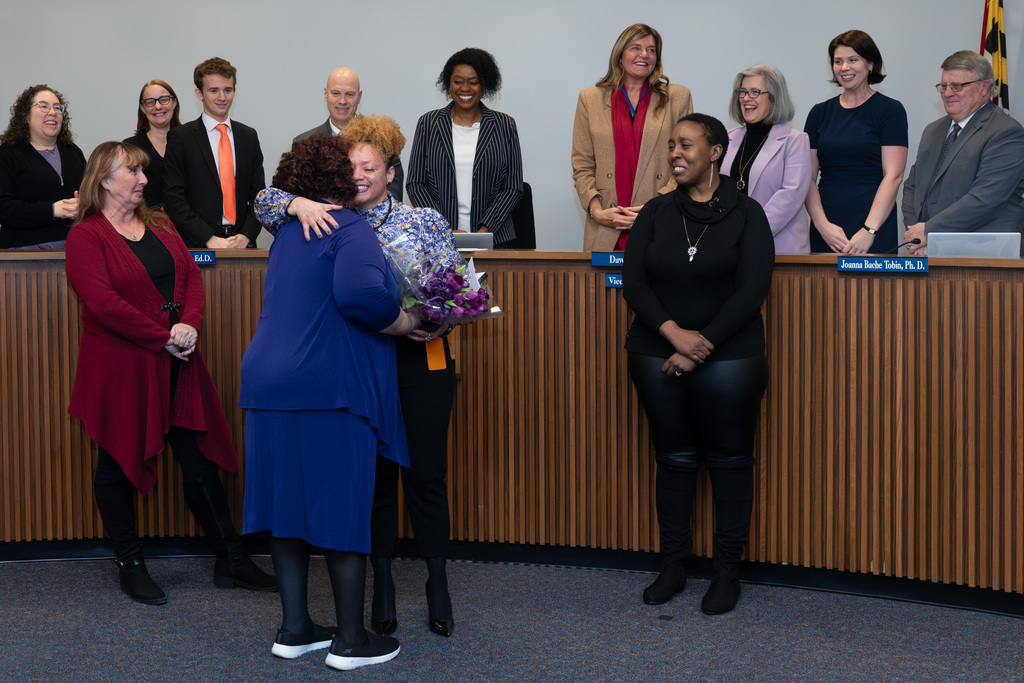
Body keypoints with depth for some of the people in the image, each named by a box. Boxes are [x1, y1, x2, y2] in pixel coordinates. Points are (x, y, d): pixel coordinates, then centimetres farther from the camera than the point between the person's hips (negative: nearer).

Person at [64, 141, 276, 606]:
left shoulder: (159, 225, 14)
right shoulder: (86, 237, -7)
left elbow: (192, 277, 6)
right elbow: (104, 303, -18)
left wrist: (189, 325, -13)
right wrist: (163, 338, -18)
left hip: (176, 365, 6)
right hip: (119, 369, -6)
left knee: (200, 459, 7)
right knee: (118, 463, 6)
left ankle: (231, 561, 14)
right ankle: (131, 567, 17)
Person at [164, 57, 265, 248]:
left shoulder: (249, 136, 14)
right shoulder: (179, 137, 1)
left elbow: (258, 194, 14)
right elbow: (173, 198, -4)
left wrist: (246, 235, -2)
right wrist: (210, 239, -12)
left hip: (242, 245, 3)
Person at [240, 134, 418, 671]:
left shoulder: (290, 232, 18)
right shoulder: (350, 229, -9)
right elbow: (360, 292, -26)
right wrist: (401, 323, -11)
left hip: (271, 382, 8)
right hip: (329, 385, -8)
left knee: (291, 502, 11)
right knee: (343, 506, 0)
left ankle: (294, 628, 17)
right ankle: (351, 639, 6)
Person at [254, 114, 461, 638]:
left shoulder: (426, 221, 3)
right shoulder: (330, 221, 6)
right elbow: (264, 201, 0)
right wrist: (298, 204, -20)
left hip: (421, 360, -1)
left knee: (427, 474, 3)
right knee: (375, 475, 8)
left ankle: (438, 588, 17)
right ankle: (383, 589, 21)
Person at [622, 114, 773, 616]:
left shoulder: (745, 213, 0)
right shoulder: (656, 213, 8)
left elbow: (752, 290, -8)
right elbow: (633, 280, 0)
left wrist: (700, 348, -14)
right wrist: (675, 333, -16)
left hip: (729, 358, -2)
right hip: (657, 356, 3)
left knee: (729, 461, 4)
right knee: (674, 458, 9)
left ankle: (727, 572, 14)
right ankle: (672, 566, 18)